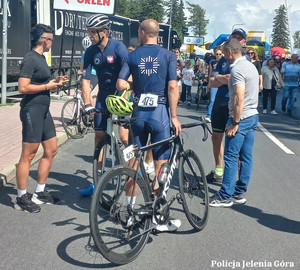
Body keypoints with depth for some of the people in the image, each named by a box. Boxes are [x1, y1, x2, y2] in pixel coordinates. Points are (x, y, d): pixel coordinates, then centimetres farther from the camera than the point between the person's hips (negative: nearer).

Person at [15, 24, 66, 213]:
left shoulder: (41, 57, 15)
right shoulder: (31, 58, -13)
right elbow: (23, 87, -21)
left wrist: (55, 82, 8)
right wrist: (48, 86, -14)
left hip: (43, 110, 10)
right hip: (32, 110, -10)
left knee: (51, 150, 13)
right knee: (28, 155, -3)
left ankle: (39, 193, 23)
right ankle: (22, 198, 8)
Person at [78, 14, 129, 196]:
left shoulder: (119, 48, -17)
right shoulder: (91, 52, -3)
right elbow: (86, 79, -6)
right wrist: (87, 104, -16)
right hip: (103, 97, 5)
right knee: (99, 135, 4)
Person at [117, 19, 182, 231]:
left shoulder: (132, 56, 3)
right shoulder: (168, 56, 0)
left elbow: (121, 85, -3)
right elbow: (172, 87, -10)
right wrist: (174, 116, -7)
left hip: (139, 112, 2)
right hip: (160, 112, -2)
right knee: (160, 165, 3)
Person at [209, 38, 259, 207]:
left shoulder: (237, 69, -16)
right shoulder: (251, 66, 14)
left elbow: (239, 99, -23)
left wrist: (235, 123, -20)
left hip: (241, 118, -10)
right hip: (253, 116, 10)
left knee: (231, 157, -5)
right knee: (246, 157, 11)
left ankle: (225, 196, 0)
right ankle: (240, 193, 19)